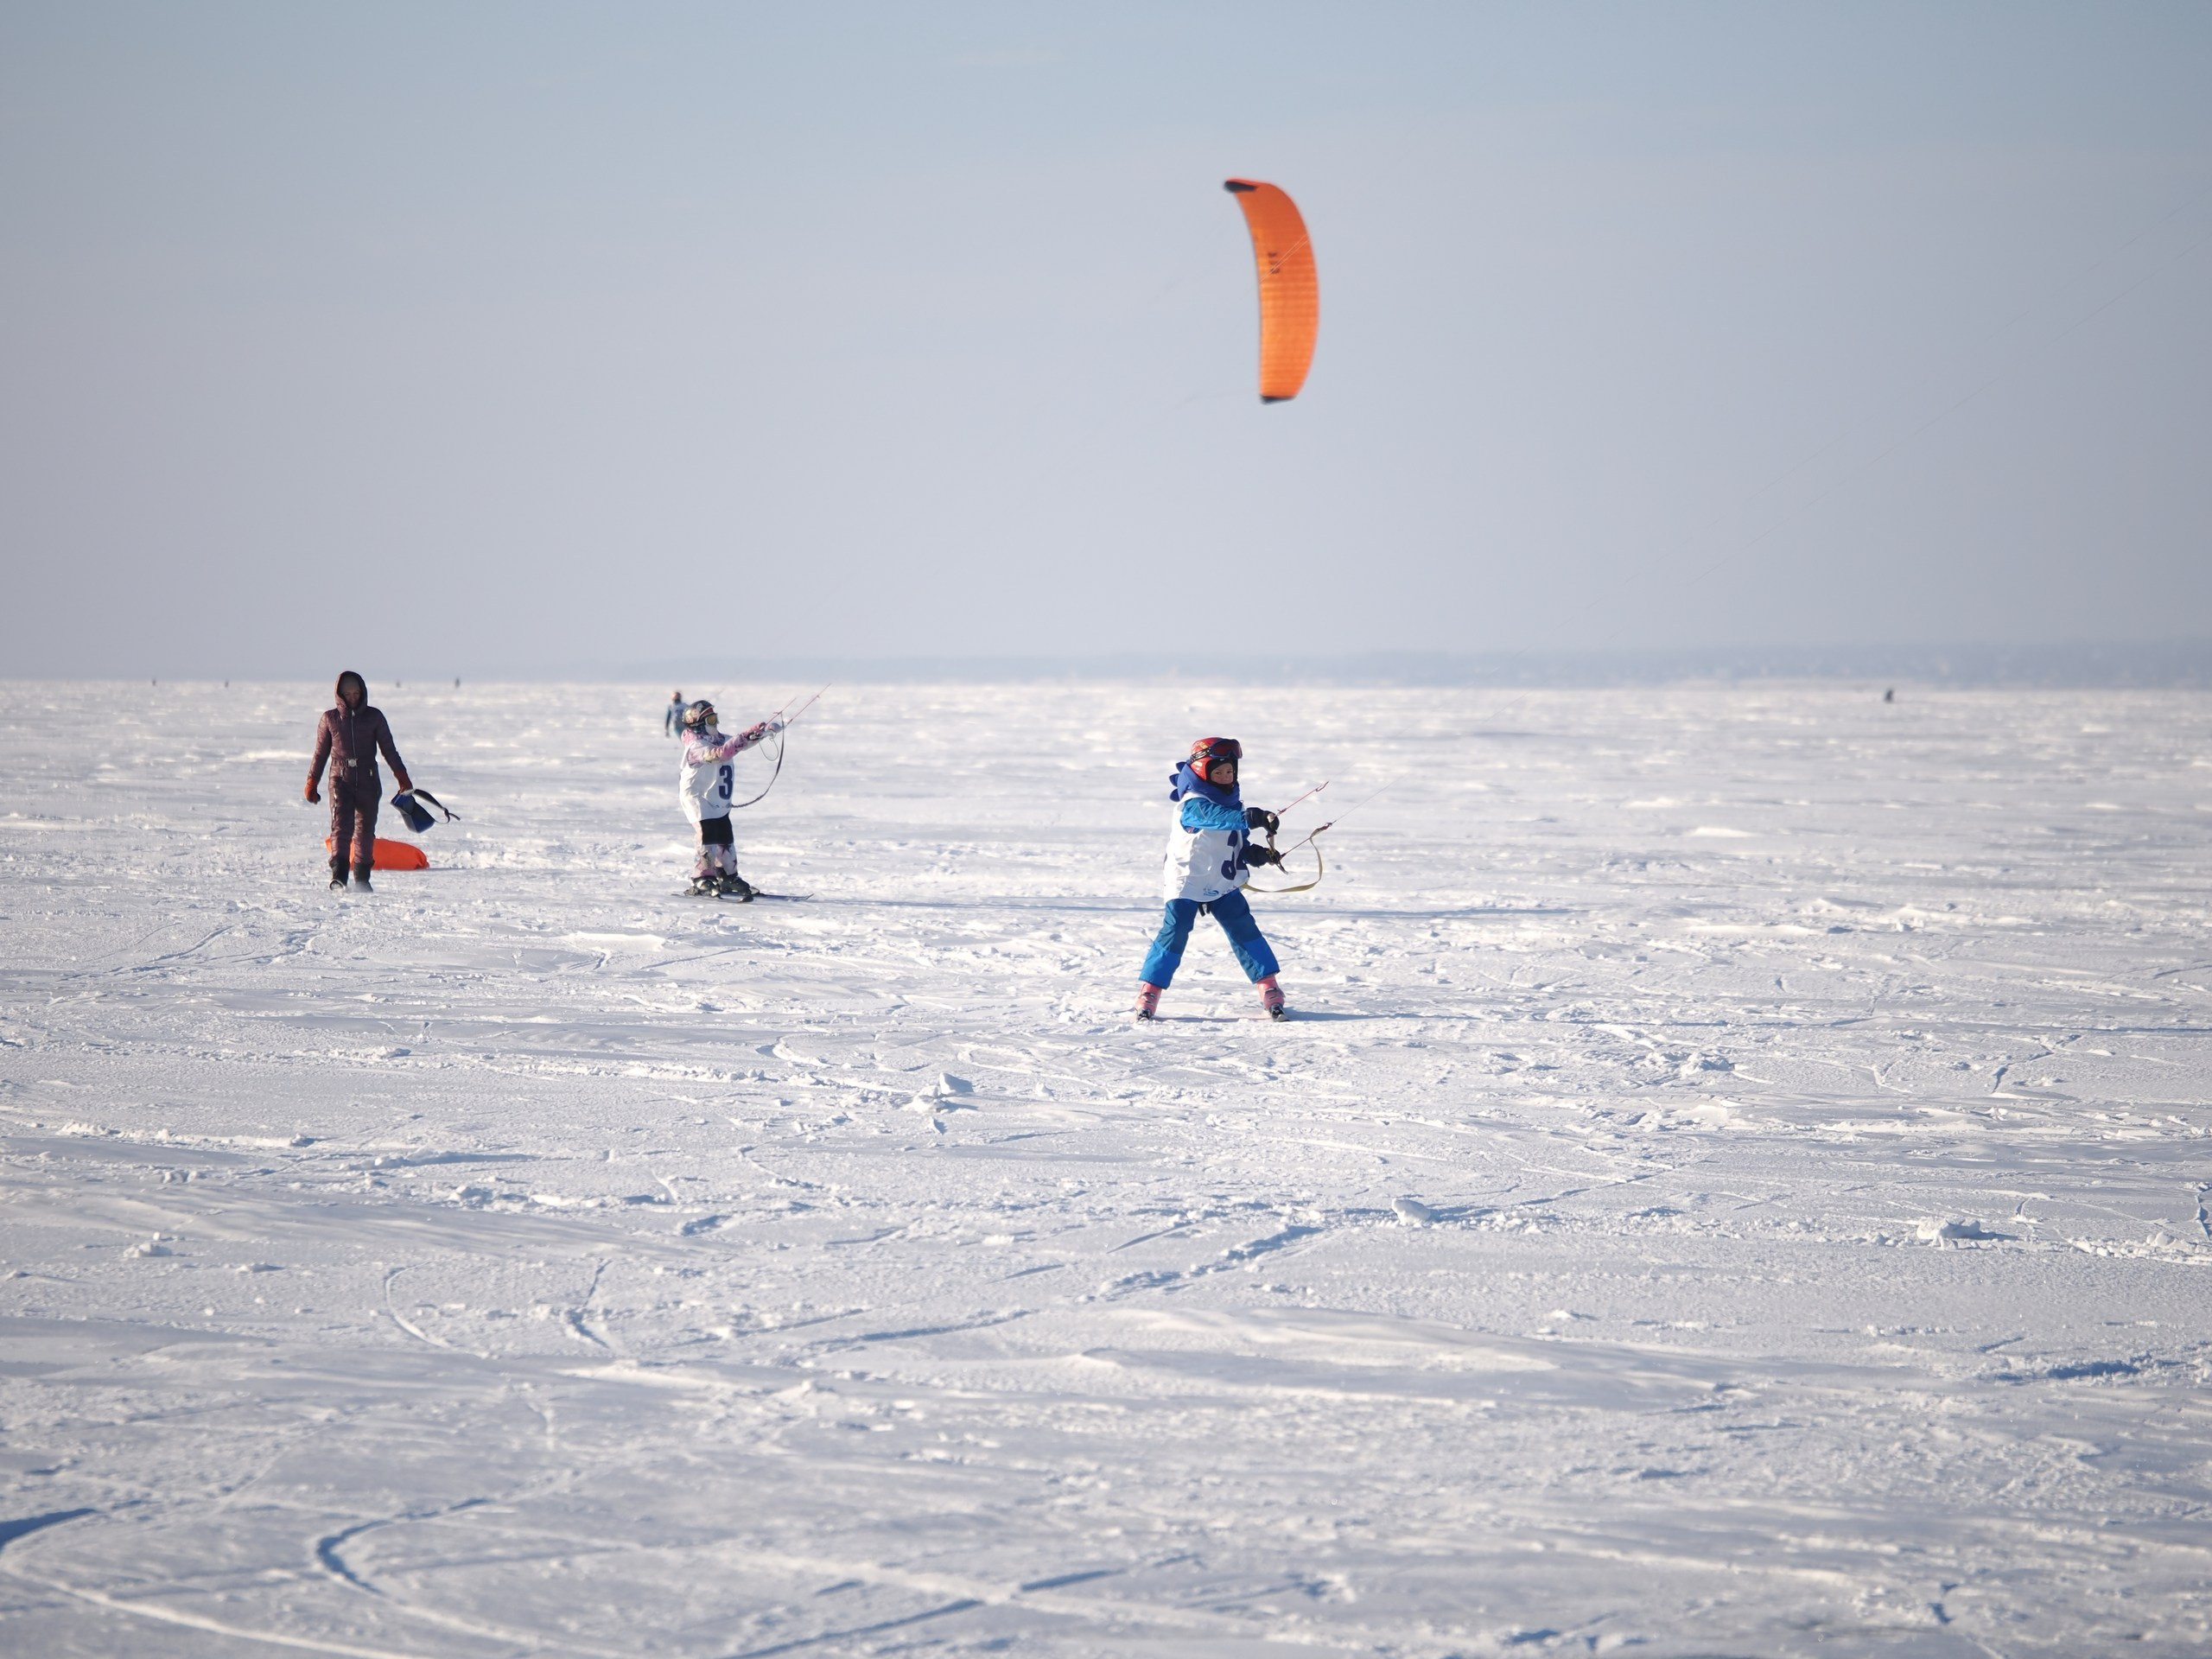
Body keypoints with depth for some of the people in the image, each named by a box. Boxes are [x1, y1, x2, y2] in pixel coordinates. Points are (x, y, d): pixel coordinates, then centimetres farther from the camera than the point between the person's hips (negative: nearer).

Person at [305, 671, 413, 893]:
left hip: (368, 780, 2)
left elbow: (388, 749, 9)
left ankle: (362, 877, 17)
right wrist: (312, 783, 12)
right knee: (341, 824, -18)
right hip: (340, 778, -2)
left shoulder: (374, 717, 6)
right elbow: (321, 753, 13)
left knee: (366, 828, 6)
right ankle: (338, 876, -29)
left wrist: (401, 776, 2)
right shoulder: (330, 718, 6)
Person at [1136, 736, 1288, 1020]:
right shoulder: (1193, 804, -21)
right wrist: (1249, 818, -59)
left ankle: (1269, 990, 7)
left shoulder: (1231, 802, 6)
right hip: (1186, 882, -7)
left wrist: (1256, 854, -5)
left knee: (1245, 930, 1)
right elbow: (1212, 817, -44)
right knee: (1175, 933, -13)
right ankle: (1148, 995, -4)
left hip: (1223, 884, 7)